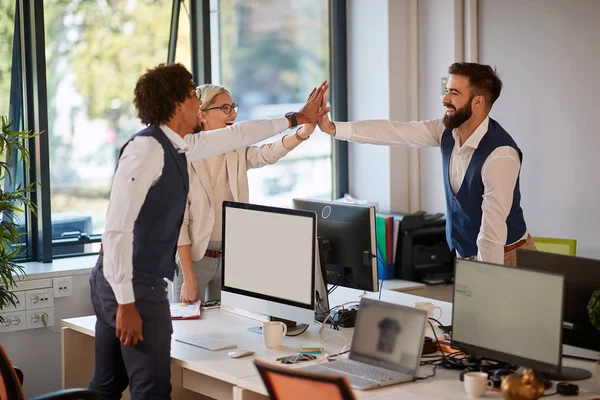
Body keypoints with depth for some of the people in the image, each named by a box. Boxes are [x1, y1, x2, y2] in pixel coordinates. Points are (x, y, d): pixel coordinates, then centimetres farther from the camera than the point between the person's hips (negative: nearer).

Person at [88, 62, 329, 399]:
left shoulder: (176, 147, 9)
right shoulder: (147, 149, -18)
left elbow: (236, 135, 24)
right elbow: (118, 229, -23)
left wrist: (296, 119, 32)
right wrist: (126, 303, -24)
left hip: (116, 283, 9)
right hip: (135, 284, -9)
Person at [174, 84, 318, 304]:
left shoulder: (237, 153, 2)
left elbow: (269, 153, -19)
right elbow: (179, 221, -14)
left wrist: (304, 131, -38)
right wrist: (189, 279, -18)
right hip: (193, 257, -5)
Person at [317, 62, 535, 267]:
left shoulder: (500, 155, -27)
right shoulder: (448, 131, -4)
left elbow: (493, 228, -28)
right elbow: (393, 131, -7)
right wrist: (333, 128, -14)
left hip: (503, 258, -7)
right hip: (467, 255, 7)